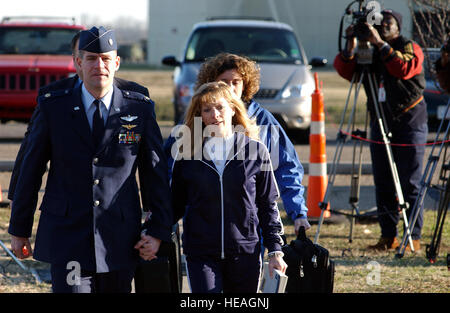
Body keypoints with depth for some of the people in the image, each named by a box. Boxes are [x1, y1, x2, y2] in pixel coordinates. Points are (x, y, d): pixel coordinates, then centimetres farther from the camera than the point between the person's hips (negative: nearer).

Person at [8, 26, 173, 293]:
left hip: (119, 240, 1)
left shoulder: (140, 109, 3)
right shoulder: (53, 108, 2)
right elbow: (31, 170, 7)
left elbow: (156, 173, 7)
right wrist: (19, 229, 10)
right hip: (66, 238, -1)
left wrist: (158, 231, 2)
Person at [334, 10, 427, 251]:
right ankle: (388, 236, 9)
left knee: (410, 183, -6)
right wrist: (350, 49, -19)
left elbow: (405, 69, -24)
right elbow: (345, 71, -3)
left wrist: (381, 45, -26)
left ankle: (414, 237, -3)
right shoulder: (369, 52, 9)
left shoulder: (410, 48, -3)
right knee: (382, 183, 4)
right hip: (380, 123, 5)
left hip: (409, 122, -5)